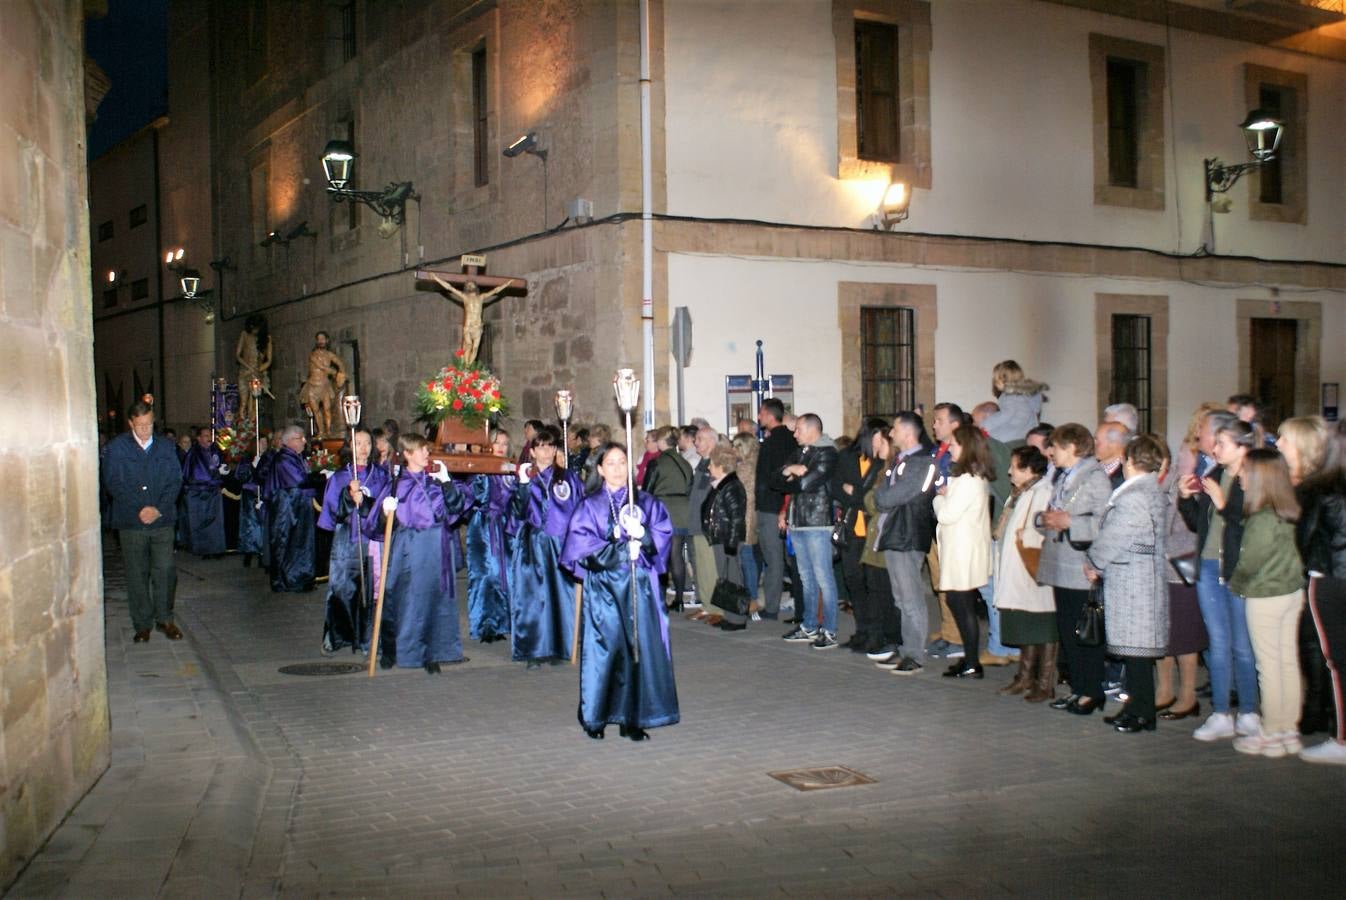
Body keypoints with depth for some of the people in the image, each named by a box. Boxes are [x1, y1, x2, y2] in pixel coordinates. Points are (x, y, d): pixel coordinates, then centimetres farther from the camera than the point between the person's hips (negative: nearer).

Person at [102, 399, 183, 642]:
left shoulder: (166, 447, 10)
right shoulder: (116, 447, 2)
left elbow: (175, 481, 6)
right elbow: (113, 483, -4)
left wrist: (159, 509, -8)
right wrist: (139, 509, -12)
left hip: (162, 520, 2)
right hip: (131, 522, -1)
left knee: (165, 571, -3)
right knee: (137, 574, 3)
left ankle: (165, 619, 11)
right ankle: (143, 624, 12)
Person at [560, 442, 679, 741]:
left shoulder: (645, 502, 12)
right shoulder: (589, 506, 5)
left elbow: (663, 530, 2)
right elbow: (578, 544, -5)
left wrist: (643, 535, -18)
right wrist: (619, 549, -11)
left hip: (639, 584, 2)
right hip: (603, 586, -2)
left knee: (640, 647, -3)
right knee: (604, 647, -3)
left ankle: (633, 718, 4)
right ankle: (595, 718, 8)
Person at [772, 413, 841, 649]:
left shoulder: (827, 453, -9)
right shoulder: (800, 453, 17)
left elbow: (807, 482, -20)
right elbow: (774, 479, 11)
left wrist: (787, 482, -2)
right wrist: (789, 470, -10)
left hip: (817, 523, -8)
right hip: (798, 523, 8)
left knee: (823, 577, -6)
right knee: (807, 578, 14)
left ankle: (829, 631, -2)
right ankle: (809, 627, 21)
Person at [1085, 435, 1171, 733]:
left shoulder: (1133, 497, -18)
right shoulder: (1156, 493, 14)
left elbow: (1114, 537, -15)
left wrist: (1093, 563, 1)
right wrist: (1098, 562, 14)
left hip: (1132, 578, -10)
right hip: (1148, 574, 10)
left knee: (1135, 647, -3)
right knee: (1136, 647, 14)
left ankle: (1143, 713, 2)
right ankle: (1137, 707, 21)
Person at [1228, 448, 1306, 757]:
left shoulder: (1261, 519, -22)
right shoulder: (1288, 513, 2)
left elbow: (1248, 564, -16)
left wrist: (1235, 585, 3)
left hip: (1265, 598, -8)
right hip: (1292, 592, 8)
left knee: (1269, 666, 1)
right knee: (1289, 662, 12)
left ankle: (1270, 736, 10)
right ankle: (1289, 731, 21)